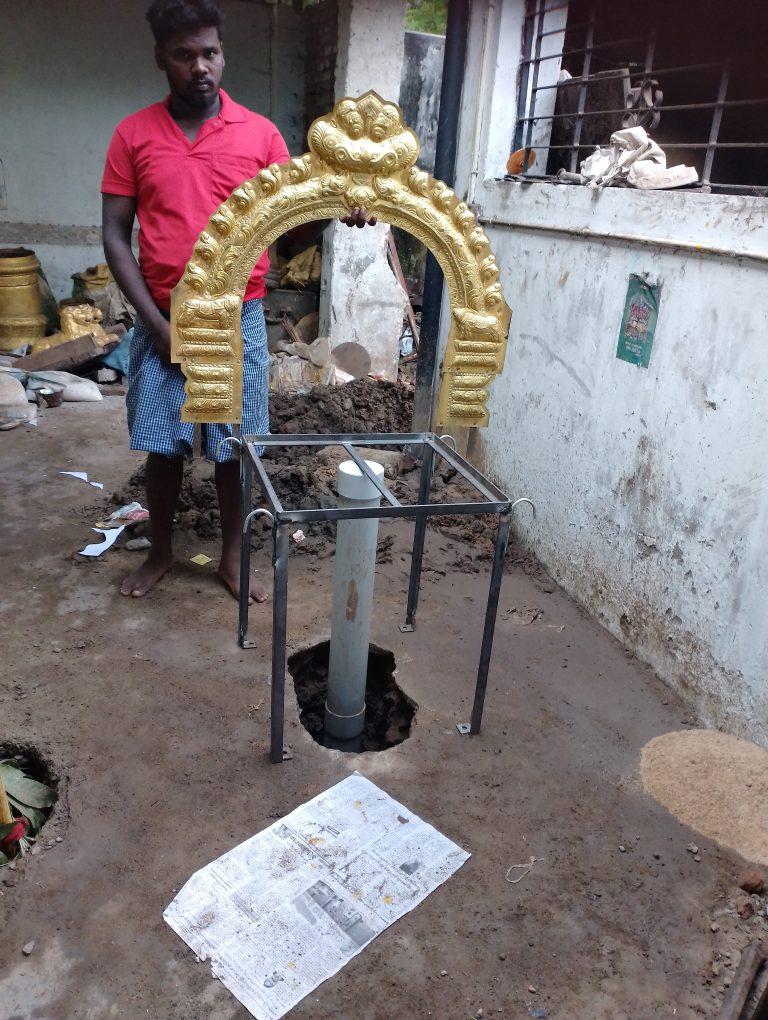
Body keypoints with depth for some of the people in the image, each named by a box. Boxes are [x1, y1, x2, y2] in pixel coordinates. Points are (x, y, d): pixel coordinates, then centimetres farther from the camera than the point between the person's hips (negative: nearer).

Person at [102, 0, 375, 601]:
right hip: (162, 321, 1)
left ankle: (233, 557, 24)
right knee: (162, 447, 7)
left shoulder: (261, 134, 3)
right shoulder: (134, 134, 3)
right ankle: (161, 552, 28)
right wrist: (156, 322, -9)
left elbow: (294, 232, 3)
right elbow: (115, 235, 1)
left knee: (234, 447, 6)